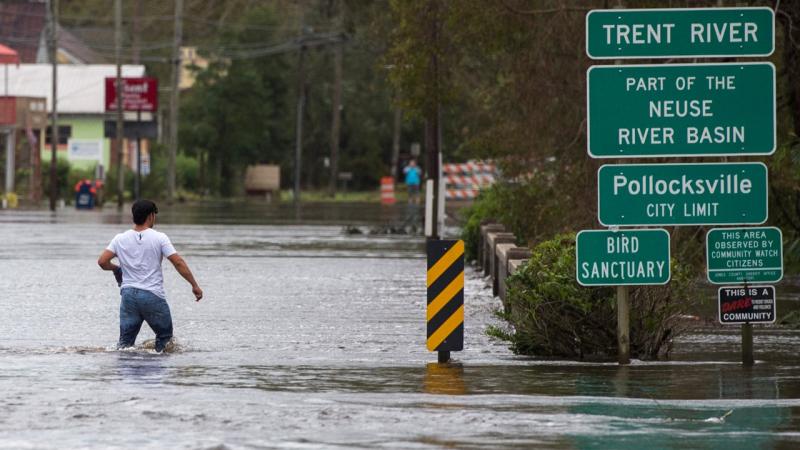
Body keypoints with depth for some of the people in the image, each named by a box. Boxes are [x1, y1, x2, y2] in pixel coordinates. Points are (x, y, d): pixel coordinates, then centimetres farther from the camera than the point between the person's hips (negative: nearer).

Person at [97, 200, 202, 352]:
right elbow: (179, 263, -9)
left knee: (125, 341, 7)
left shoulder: (120, 239, 3)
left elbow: (102, 261, -3)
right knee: (165, 336, 15)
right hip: (153, 296, -3)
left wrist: (116, 268, 19)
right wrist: (195, 285, -2)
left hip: (129, 294, 3)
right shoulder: (159, 238, -6)